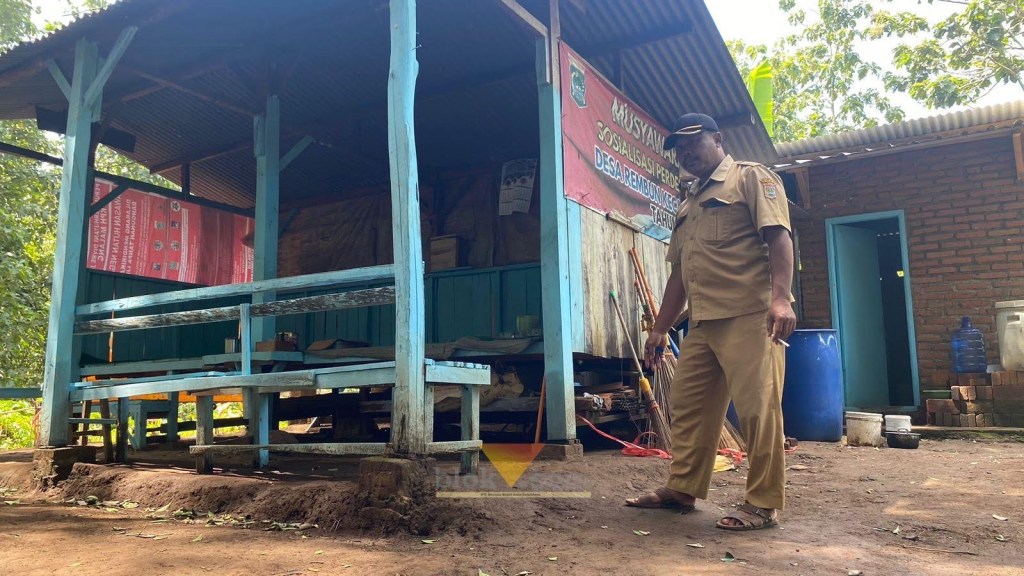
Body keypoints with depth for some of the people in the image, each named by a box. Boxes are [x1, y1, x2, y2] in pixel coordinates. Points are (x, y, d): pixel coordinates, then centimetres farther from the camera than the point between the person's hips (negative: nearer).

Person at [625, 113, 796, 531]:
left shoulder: (751, 178, 5)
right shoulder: (688, 204, 26)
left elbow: (778, 235, -9)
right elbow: (679, 273, 26)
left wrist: (780, 296, -23)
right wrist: (660, 329, 21)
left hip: (749, 316, -8)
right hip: (702, 322, 8)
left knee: (758, 407, -7)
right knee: (687, 406, 10)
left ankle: (764, 504, 2)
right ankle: (682, 489, 21)